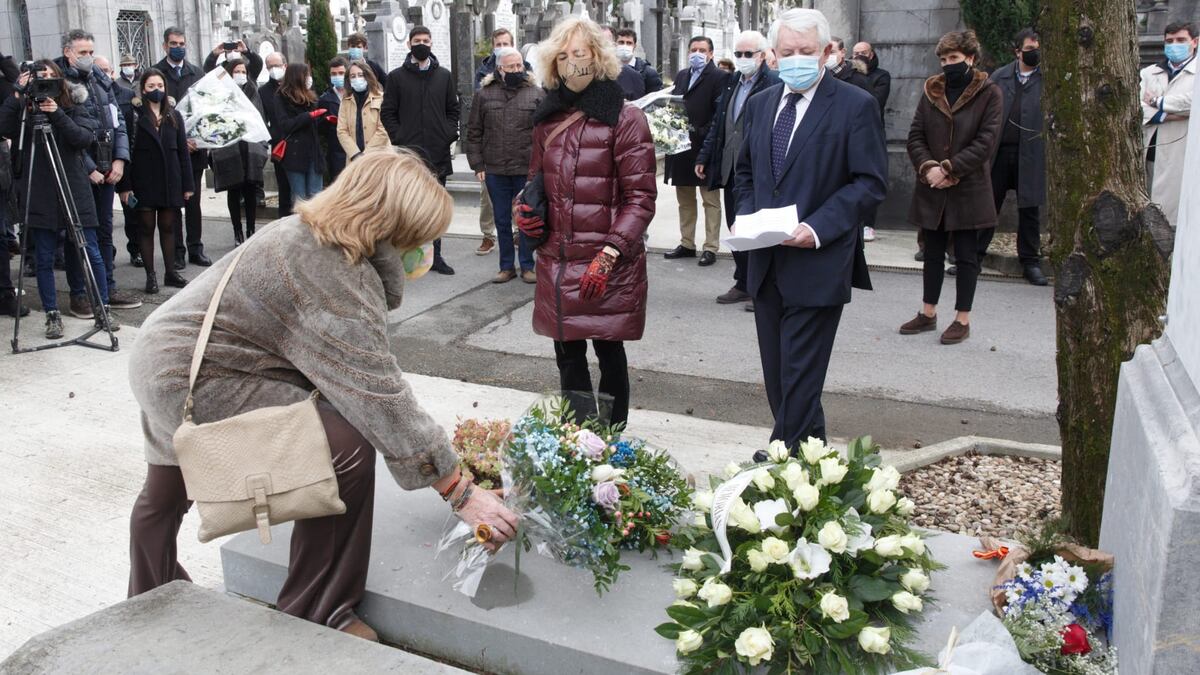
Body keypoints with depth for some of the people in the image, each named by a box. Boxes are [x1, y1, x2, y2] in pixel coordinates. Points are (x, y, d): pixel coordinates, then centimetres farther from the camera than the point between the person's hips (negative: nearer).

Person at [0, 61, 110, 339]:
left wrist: (57, 115, -22)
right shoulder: (24, 110, 6)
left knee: (91, 253, 1)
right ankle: (52, 315, 14)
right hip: (40, 196, 1)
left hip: (75, 192, -1)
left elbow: (85, 138, -12)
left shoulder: (74, 109, 5)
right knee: (44, 259, 4)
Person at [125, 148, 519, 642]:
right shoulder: (335, 282, -27)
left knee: (167, 493, 32)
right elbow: (380, 395, -29)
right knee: (347, 444, -20)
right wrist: (460, 493, -27)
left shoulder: (303, 230, 3)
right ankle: (314, 617, -3)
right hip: (192, 385, -11)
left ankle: (152, 597, 62)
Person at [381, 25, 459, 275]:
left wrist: (449, 134, -1)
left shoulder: (444, 76, 12)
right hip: (407, 152, -2)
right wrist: (399, 139, -8)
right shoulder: (396, 77, 5)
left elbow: (453, 109, 14)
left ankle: (435, 255, 14)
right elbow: (388, 113, 3)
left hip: (438, 153, 2)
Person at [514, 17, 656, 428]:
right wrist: (527, 214, 2)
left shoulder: (625, 119, -8)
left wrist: (608, 255, -18)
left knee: (609, 352, 6)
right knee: (568, 357, 10)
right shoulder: (548, 118, 11)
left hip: (610, 266, -5)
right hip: (557, 263, 5)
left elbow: (641, 197, -11)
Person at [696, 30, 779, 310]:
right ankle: (743, 284, 23)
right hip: (730, 169, 7)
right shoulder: (731, 82, 15)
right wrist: (704, 157, 15)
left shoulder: (775, 83, -8)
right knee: (736, 228, 12)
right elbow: (717, 124, 19)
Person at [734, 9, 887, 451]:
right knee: (776, 375, 14)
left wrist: (818, 229, -19)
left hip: (818, 265, -6)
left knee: (798, 377, -4)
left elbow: (870, 182, -9)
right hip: (766, 264, 6)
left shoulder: (855, 105, -6)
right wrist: (746, 216, 2)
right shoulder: (759, 105, 12)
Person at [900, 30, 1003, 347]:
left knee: (966, 255, 3)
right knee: (933, 252, 13)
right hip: (931, 189, 4)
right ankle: (928, 314, 24)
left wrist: (950, 169, -17)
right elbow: (915, 136, 3)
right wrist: (927, 167, -14)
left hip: (969, 189, -4)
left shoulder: (989, 94, -3)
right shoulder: (931, 92, 8)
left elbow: (986, 141, -11)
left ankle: (963, 320, 12)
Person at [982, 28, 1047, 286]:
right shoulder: (1000, 76, 9)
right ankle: (974, 255, 14)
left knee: (1029, 210, 7)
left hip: (1031, 155, -1)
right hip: (998, 151, 1)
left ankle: (1031, 262, 16)